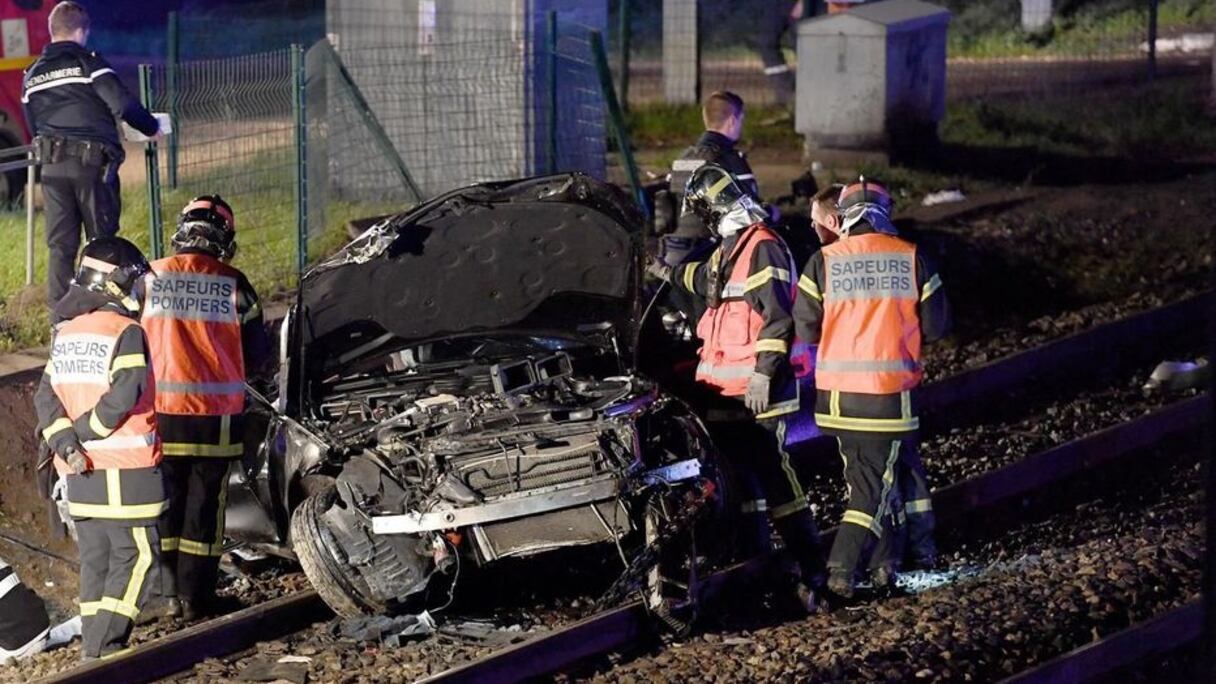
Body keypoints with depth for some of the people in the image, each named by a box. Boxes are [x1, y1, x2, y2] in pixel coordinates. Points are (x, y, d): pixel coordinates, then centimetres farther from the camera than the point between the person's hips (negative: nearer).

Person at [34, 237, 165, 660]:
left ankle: (95, 645, 15)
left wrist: (63, 438, -5)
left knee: (95, 557, 13)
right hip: (126, 466, -7)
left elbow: (46, 394, 5)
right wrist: (88, 429, -11)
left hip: (81, 468, 7)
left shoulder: (66, 332, 11)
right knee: (136, 554, -3)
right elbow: (125, 394, -21)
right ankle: (104, 647, -10)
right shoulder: (127, 332, -12)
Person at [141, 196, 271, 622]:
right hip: (215, 414, -1)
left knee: (165, 502, 11)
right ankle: (196, 597, 12)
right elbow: (257, 356, 2)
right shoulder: (233, 286, -4)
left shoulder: (150, 279, -3)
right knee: (204, 505, 8)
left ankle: (168, 592, 10)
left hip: (160, 411, 1)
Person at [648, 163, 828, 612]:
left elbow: (777, 319, -21)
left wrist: (762, 373, -25)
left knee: (774, 477, -13)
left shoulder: (763, 249, -14)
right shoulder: (729, 250, 18)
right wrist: (671, 274, 60)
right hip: (725, 391, 10)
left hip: (755, 394, -10)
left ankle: (812, 572, -11)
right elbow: (708, 280, 43)